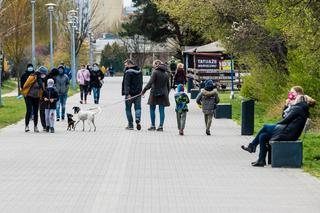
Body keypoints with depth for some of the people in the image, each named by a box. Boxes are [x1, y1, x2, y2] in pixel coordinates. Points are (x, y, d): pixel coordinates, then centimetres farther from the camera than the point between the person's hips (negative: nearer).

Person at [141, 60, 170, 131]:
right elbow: (168, 86, 15)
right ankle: (161, 126, 0)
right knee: (162, 110, 4)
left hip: (155, 94, -5)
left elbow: (150, 82, -18)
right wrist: (167, 94, 23)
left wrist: (144, 90, -17)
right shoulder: (166, 73, 10)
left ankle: (153, 126, 5)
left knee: (152, 110, 6)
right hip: (163, 94, 5)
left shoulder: (155, 72, -9)